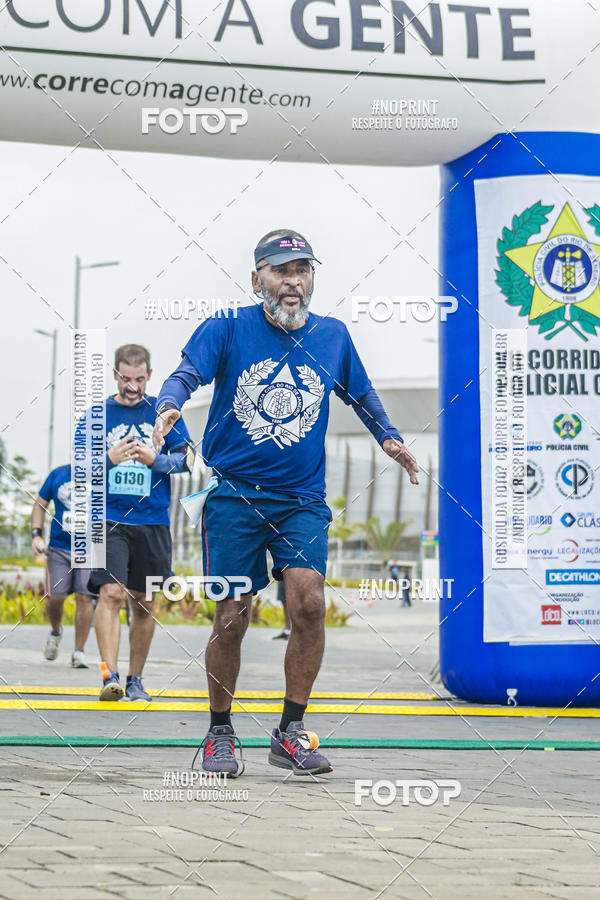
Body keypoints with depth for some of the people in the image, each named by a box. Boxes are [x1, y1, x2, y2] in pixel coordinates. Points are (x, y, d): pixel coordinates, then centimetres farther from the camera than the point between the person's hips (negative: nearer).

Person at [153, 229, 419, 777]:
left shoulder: (332, 336, 8)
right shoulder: (227, 329, -1)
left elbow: (361, 395, 25)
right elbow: (186, 375, -14)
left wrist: (389, 438, 14)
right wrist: (168, 408, -34)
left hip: (303, 499, 2)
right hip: (234, 494, -2)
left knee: (309, 602, -17)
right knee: (232, 618, -3)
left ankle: (291, 732, -3)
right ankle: (220, 734, 16)